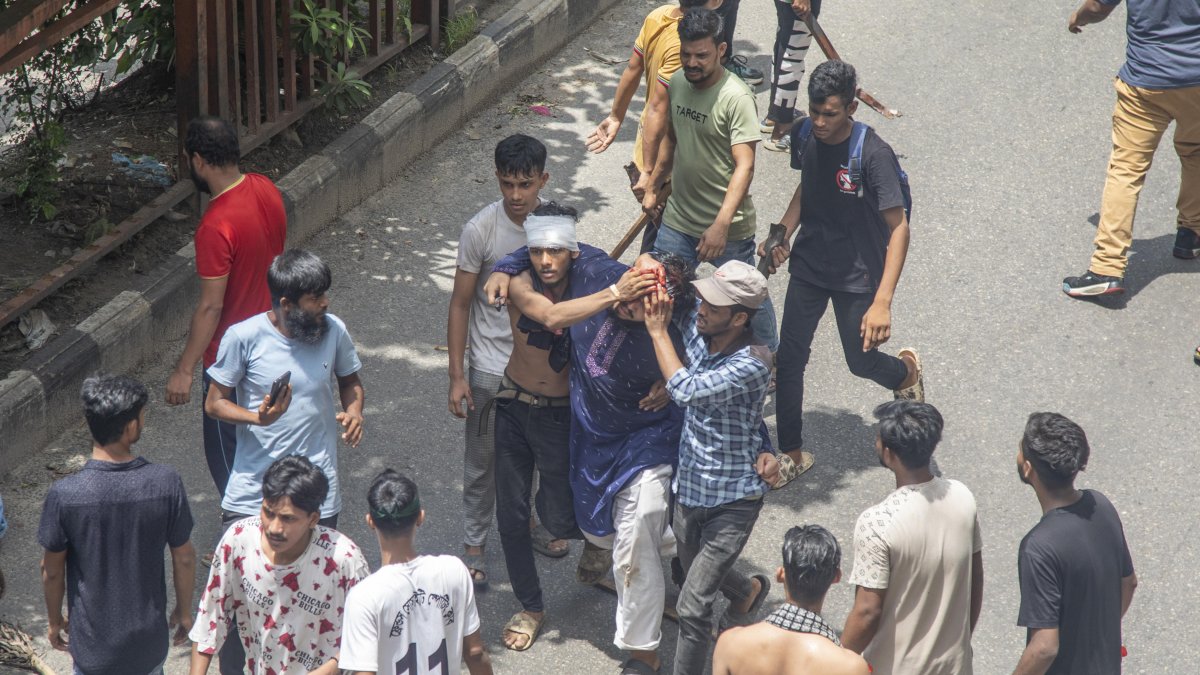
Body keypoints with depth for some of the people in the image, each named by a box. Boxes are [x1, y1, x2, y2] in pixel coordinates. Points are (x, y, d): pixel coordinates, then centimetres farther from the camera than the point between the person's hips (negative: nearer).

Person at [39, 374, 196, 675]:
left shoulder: (64, 495, -23)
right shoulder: (166, 483, -20)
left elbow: (52, 571, -9)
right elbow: (184, 558, -8)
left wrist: (55, 621, 9)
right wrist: (184, 610, 10)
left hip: (94, 642, -1)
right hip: (149, 636, 1)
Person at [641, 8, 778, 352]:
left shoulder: (736, 98, -22)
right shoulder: (677, 82, 0)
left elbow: (744, 167, -26)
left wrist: (721, 225, -33)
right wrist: (654, 187, 21)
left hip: (728, 228, -6)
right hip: (678, 220, 6)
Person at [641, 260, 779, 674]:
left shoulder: (753, 364, -28)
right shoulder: (697, 326, -7)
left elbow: (686, 391, -36)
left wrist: (658, 330, -25)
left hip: (732, 501, -8)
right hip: (690, 485, 8)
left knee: (692, 608, -10)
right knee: (694, 568, 31)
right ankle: (751, 589, 61)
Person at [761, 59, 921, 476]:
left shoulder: (873, 155, -27)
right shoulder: (807, 137, -8)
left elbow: (898, 228, -25)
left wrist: (882, 302, -32)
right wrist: (782, 234, -3)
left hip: (856, 276, -5)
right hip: (808, 266, 5)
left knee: (861, 361, 10)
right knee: (789, 357, 1)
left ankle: (906, 370, 46)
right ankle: (792, 453, 15)